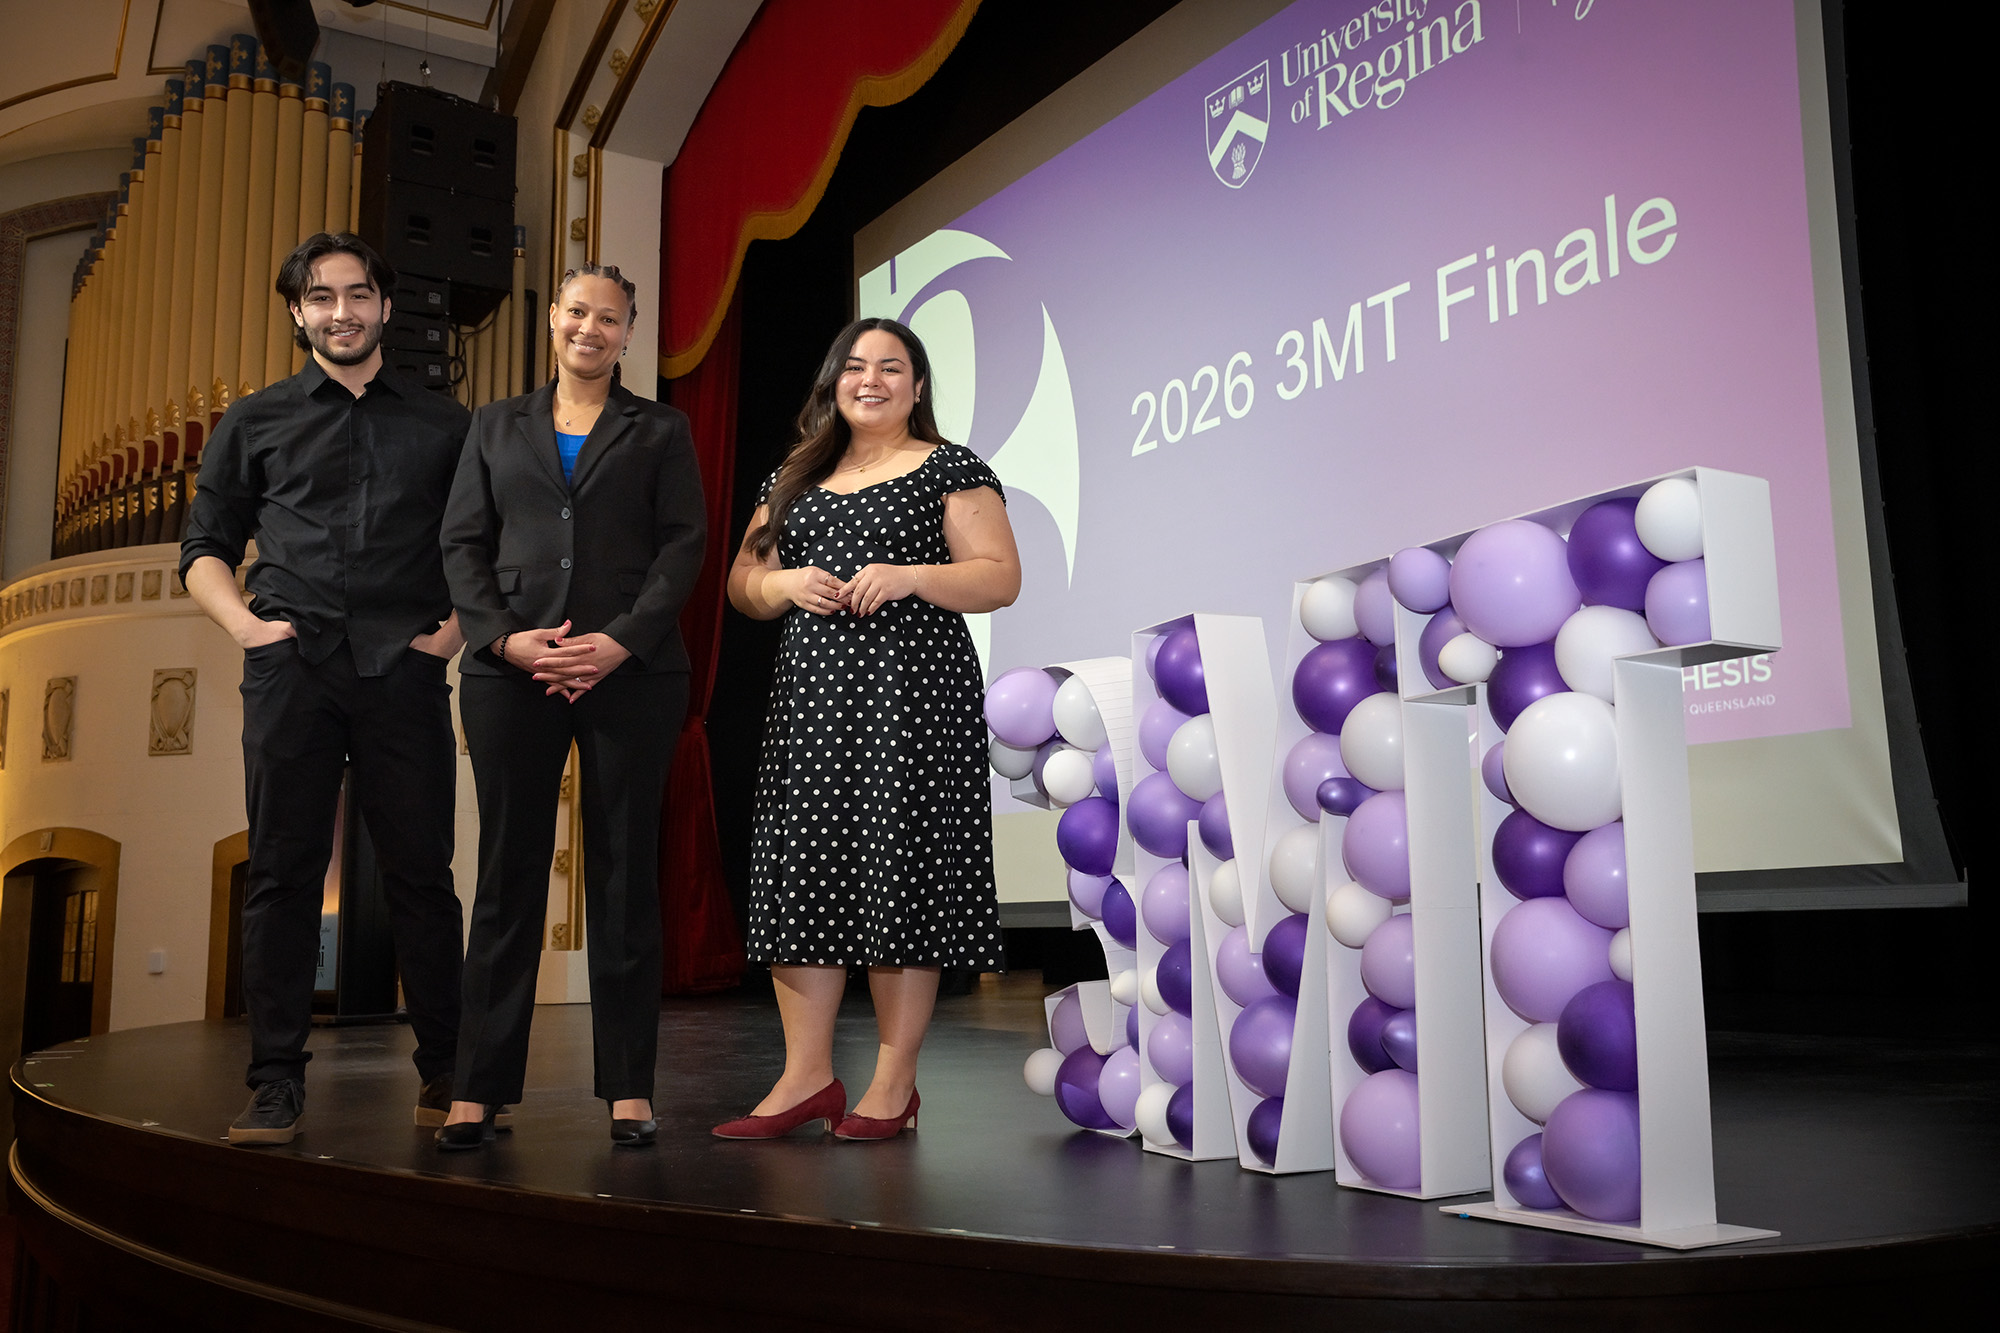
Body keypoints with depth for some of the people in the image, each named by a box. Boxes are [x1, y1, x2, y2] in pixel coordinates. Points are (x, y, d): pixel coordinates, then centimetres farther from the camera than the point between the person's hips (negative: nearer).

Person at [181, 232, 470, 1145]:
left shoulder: (443, 423, 16)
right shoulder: (254, 422, 17)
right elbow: (204, 548, 17)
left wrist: (461, 624, 1)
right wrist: (241, 621, 0)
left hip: (403, 670, 0)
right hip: (291, 668, 1)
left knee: (421, 873, 0)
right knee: (281, 873, 1)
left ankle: (444, 1071, 10)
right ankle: (276, 1085, 7)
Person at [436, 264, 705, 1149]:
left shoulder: (659, 431, 12)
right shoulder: (497, 427, 17)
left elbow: (684, 545, 2)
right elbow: (462, 543, 10)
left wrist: (620, 642, -12)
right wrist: (504, 638, -7)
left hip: (630, 670, -1)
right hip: (512, 669, 2)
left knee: (624, 874, 1)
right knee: (508, 873, 3)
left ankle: (629, 1090, 8)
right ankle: (478, 1091, 9)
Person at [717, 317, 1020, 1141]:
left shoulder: (949, 470, 5)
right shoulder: (795, 479, 20)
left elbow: (1001, 578, -2)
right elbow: (742, 585, 19)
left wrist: (909, 576, -16)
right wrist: (784, 584, -3)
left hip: (910, 694, -5)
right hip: (810, 699, 5)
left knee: (899, 874, -4)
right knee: (803, 873, 1)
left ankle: (894, 1085, 5)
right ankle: (806, 1077, 9)